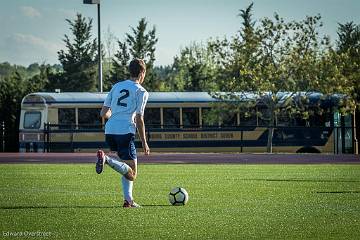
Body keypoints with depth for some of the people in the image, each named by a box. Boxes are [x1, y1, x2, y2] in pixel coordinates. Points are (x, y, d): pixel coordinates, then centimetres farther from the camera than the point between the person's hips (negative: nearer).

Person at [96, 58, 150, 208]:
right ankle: (106, 159, -29)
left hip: (109, 131, 7)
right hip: (125, 132, -7)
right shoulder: (141, 92, 2)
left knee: (128, 169, 22)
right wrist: (144, 143, 3)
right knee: (132, 174, -6)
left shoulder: (116, 87, 19)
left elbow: (103, 113, 17)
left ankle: (128, 200, 10)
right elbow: (139, 120, -4)